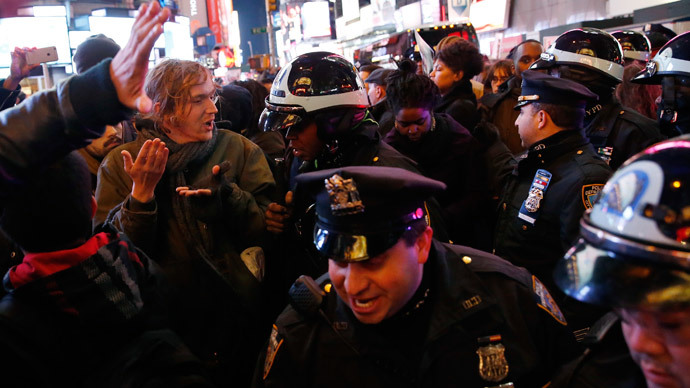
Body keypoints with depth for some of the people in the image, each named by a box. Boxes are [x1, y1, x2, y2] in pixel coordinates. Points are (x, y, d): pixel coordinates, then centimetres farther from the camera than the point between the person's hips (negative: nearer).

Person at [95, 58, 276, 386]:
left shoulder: (240, 149, -3)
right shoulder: (119, 164, -2)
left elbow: (270, 230, -8)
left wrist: (226, 194, -24)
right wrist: (141, 194, -22)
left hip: (238, 319, 1)